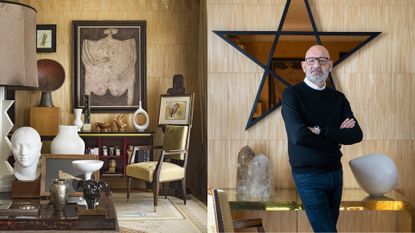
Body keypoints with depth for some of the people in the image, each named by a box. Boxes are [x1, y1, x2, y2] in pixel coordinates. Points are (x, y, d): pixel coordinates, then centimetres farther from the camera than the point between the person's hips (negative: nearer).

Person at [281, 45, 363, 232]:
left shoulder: (338, 98, 7)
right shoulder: (291, 94, -9)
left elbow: (356, 135, -6)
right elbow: (299, 135, -23)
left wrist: (320, 130, -18)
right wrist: (336, 137, -10)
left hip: (335, 173, 6)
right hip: (308, 176, -6)